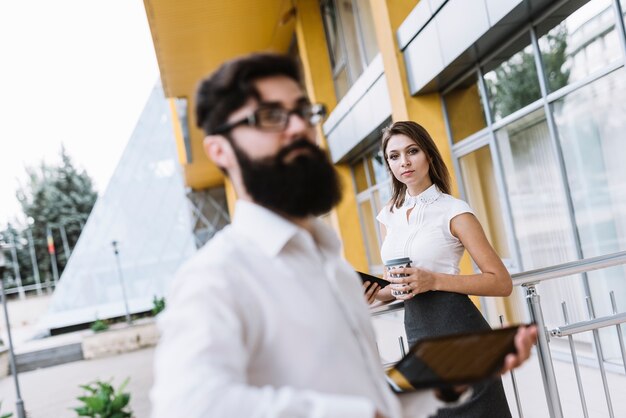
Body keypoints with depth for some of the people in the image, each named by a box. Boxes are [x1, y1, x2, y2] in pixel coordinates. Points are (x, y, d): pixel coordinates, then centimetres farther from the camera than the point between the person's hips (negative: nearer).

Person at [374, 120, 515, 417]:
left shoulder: (454, 211, -7)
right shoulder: (389, 216, 10)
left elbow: (502, 283, -9)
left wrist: (434, 280, -19)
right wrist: (379, 292, -2)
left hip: (458, 331, -5)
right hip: (417, 336, 6)